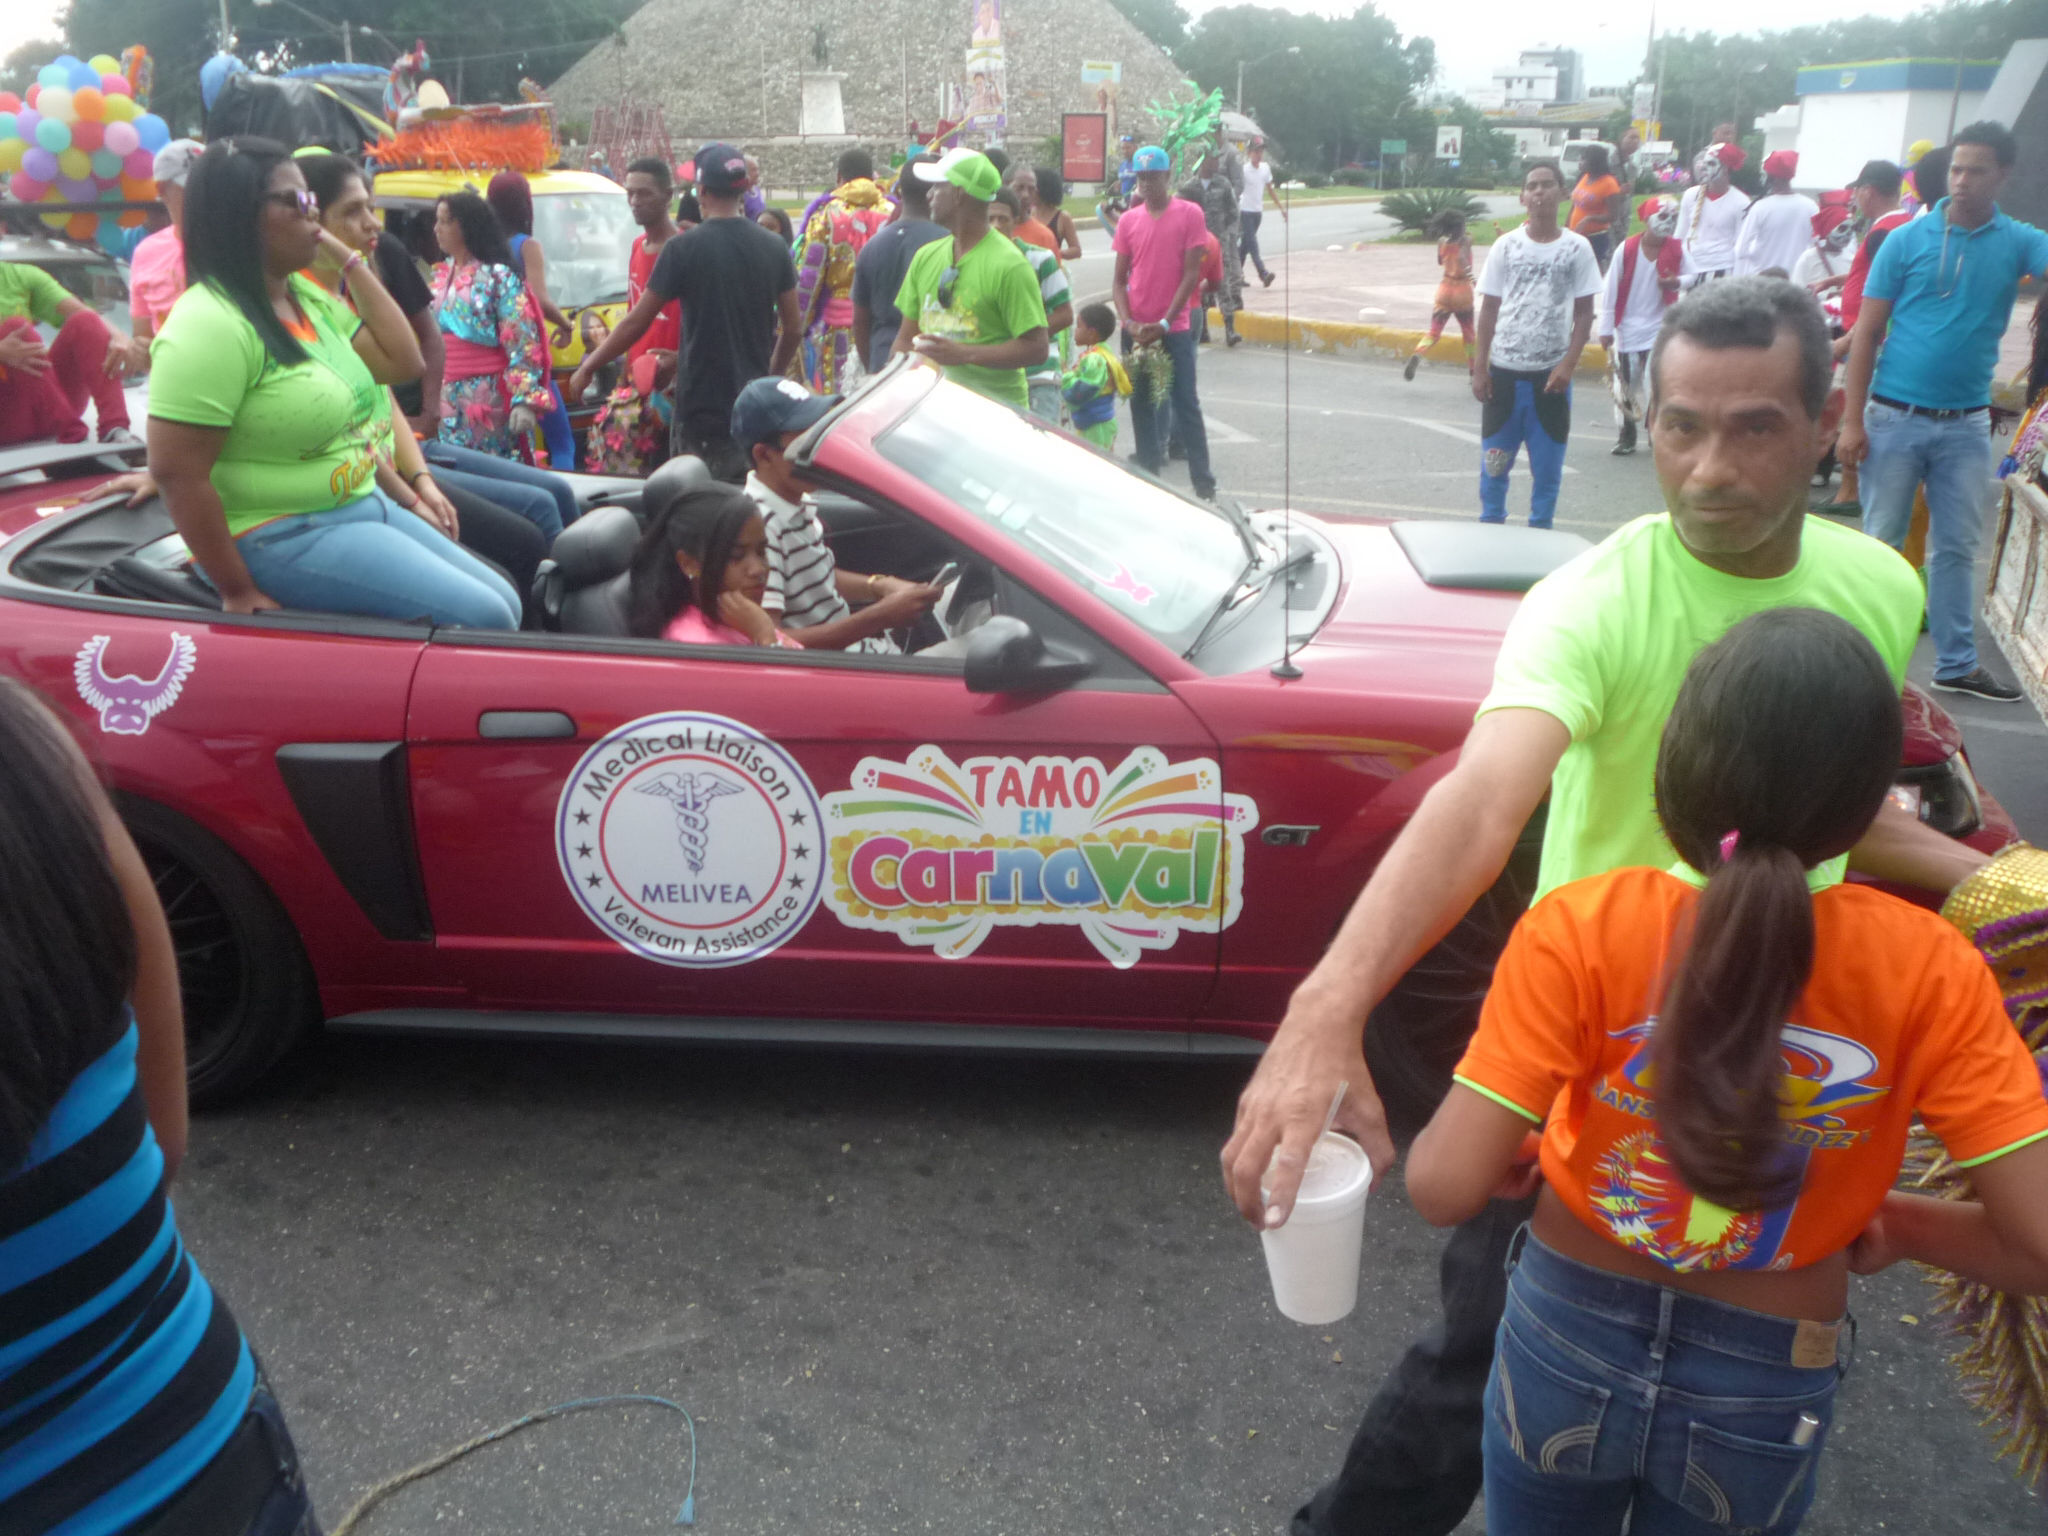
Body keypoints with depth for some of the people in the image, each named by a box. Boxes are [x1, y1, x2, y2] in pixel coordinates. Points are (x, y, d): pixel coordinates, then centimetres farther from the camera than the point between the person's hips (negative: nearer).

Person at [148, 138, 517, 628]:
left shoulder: (307, 295, 9)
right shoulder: (211, 325, -19)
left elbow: (402, 361, 9)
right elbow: (177, 472, -21)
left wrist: (348, 260, 6)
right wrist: (238, 592, -18)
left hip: (364, 507, 9)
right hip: (284, 539, -9)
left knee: (505, 603, 6)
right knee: (482, 619, -18)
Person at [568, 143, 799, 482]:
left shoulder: (684, 248, -9)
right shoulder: (774, 248, 2)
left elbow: (636, 323, -5)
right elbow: (793, 329, 7)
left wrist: (588, 367, 7)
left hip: (701, 407, -4)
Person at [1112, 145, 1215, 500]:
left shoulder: (1189, 214, -3)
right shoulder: (1129, 220, 7)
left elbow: (1191, 274, -7)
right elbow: (1119, 277, 7)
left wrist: (1164, 323, -13)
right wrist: (1128, 323, -8)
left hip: (1174, 329, -4)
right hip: (1135, 330, 4)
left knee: (1185, 404, -3)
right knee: (1141, 405, 8)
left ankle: (1203, 483, 1)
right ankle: (1149, 476, 17)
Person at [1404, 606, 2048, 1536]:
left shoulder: (1579, 928, -25)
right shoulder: (1929, 971, -20)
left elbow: (1446, 1188, -28)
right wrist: (1894, 1221, 0)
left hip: (1568, 1345, -1)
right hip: (1764, 1393, 1)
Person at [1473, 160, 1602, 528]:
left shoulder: (1577, 248, -1)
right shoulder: (1506, 245, 1)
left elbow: (1584, 313, 0)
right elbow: (1489, 308, 4)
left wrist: (1568, 364, -11)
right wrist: (1479, 366, -1)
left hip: (1552, 372, -1)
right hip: (1504, 369, 1)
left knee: (1547, 462, 6)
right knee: (1494, 457, 8)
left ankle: (1540, 530, 18)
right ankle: (1490, 524, 21)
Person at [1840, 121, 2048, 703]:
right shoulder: (1908, 240, -3)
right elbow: (1866, 333, -4)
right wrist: (1853, 421, -9)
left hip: (1966, 424, 2)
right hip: (1896, 416, -2)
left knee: (1957, 548, 10)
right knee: (1880, 541, 5)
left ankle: (1957, 664, 20)